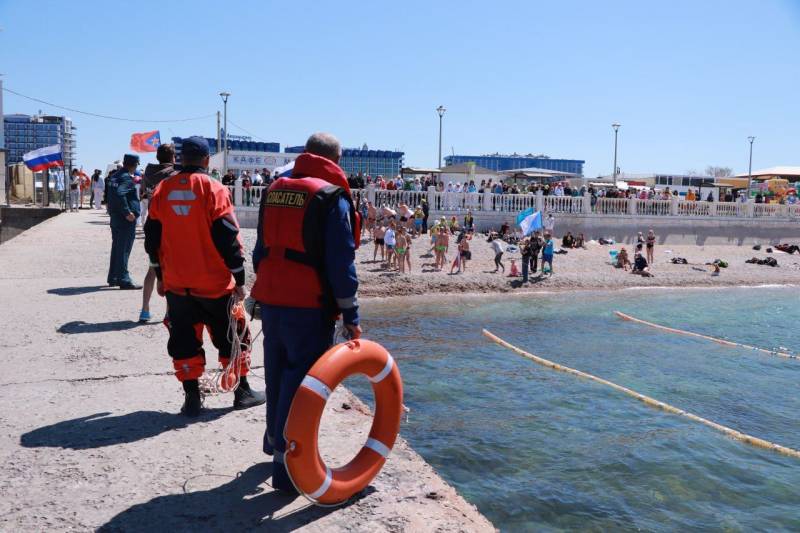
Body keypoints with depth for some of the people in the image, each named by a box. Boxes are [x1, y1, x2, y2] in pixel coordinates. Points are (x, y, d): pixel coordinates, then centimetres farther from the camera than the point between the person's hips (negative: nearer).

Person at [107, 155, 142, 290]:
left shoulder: (114, 176, 13)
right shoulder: (127, 178, -16)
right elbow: (119, 193, -31)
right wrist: (127, 212, -27)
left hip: (115, 217, 9)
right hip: (127, 219, -9)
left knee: (116, 247, 17)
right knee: (124, 249, -5)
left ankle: (113, 278, 25)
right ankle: (124, 280, -1)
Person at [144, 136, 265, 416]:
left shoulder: (162, 190, 3)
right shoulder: (213, 189, -10)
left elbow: (152, 238, 9)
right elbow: (229, 239, -12)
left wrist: (160, 276, 19)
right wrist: (239, 279, -5)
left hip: (176, 284, 4)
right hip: (214, 285, -3)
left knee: (184, 341, 13)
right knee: (233, 337, 11)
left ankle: (192, 398, 14)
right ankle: (242, 392, 18)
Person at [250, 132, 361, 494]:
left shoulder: (275, 190, 12)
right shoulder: (332, 196, -10)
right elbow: (341, 263, -14)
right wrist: (351, 316, -9)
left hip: (272, 299, 7)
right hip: (310, 305, -7)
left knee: (277, 373, 22)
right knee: (301, 382, -1)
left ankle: (275, 440, 41)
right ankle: (288, 466, 2)